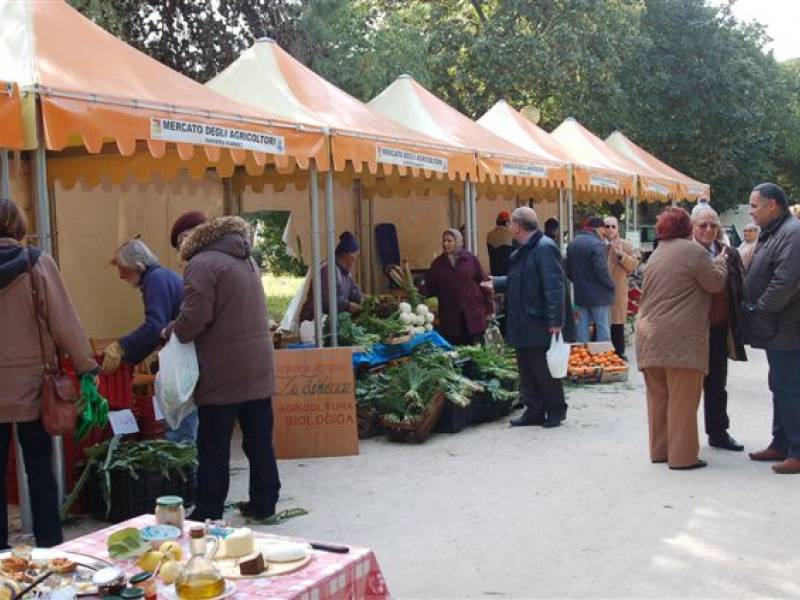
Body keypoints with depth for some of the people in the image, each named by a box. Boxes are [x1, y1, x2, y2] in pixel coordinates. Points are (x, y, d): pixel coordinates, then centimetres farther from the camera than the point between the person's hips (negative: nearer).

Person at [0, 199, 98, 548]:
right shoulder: (36, 263, -8)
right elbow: (63, 320, -10)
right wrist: (86, 368, -6)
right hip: (31, 382, -1)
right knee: (39, 469, 7)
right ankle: (49, 545, 11)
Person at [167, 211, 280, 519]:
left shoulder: (201, 264, -12)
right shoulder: (246, 260, 16)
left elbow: (195, 317, -20)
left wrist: (171, 332, -1)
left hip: (223, 371, -8)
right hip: (259, 365, 8)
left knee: (214, 447, 0)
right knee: (260, 441, 12)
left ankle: (208, 514, 6)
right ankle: (263, 504, 18)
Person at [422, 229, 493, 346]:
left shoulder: (471, 259, 2)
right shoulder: (437, 263, 8)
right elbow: (430, 287, 7)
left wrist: (489, 308, -1)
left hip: (473, 315, -1)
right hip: (450, 318, 1)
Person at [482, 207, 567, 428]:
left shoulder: (545, 248, -17)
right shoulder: (523, 250, 14)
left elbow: (554, 286, -22)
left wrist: (555, 320, -24)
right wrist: (496, 283, 26)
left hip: (539, 325, -10)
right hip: (523, 325, 10)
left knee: (543, 370, 0)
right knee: (527, 369, 13)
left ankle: (555, 410, 14)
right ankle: (534, 411, 22)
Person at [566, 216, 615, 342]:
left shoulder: (572, 243, 10)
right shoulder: (597, 244, -16)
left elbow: (568, 270, 15)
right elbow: (602, 271, -22)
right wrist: (611, 285, -8)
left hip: (580, 293, 7)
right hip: (598, 294, -7)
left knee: (583, 325, 11)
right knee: (602, 325, 0)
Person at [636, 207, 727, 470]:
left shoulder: (656, 254, 16)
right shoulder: (693, 250, -7)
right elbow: (715, 283, -5)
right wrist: (720, 261, 13)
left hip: (650, 335, 7)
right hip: (680, 337, -7)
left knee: (658, 396, 12)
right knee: (683, 398, -3)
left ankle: (659, 449, 19)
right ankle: (682, 455, 0)